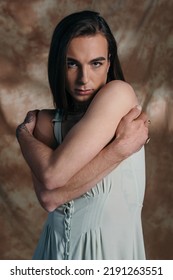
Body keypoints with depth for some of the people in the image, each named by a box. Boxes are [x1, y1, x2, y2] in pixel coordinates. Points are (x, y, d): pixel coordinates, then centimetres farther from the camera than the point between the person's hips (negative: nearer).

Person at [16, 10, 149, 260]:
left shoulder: (119, 94, -16)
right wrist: (120, 147, -23)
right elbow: (48, 197, -19)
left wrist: (24, 134, -6)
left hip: (109, 249, -4)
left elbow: (54, 174, -24)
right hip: (56, 248, 4)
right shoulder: (46, 121, -1)